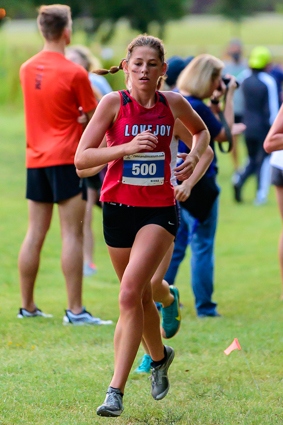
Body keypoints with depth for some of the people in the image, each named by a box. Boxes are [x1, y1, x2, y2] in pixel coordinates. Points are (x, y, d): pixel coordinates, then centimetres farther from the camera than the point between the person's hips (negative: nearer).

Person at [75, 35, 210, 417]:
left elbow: (201, 131, 23)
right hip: (118, 209, 1)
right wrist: (127, 147, -22)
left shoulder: (173, 104, 0)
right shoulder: (113, 103, -7)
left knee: (130, 294, -17)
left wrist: (194, 156, 3)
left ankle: (116, 390, -16)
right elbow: (81, 159, -11)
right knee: (141, 297, 14)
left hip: (160, 210, -1)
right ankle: (160, 356, 45)